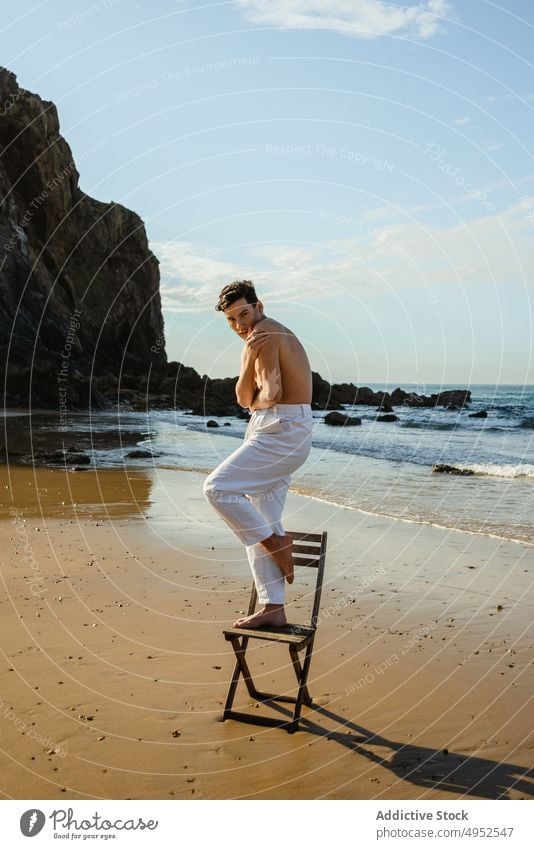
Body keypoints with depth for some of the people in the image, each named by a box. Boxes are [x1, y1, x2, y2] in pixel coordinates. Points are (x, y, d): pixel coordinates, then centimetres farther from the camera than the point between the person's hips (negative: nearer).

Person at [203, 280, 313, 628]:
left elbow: (272, 394, -21)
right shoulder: (277, 335, 22)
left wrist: (257, 402, 0)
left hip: (281, 432, -11)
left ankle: (276, 542, -2)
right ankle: (274, 610, 13)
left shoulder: (266, 336, -9)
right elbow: (245, 398, 13)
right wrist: (248, 358, -1)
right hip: (280, 434, 11)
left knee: (218, 487, -15)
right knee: (260, 525, 9)